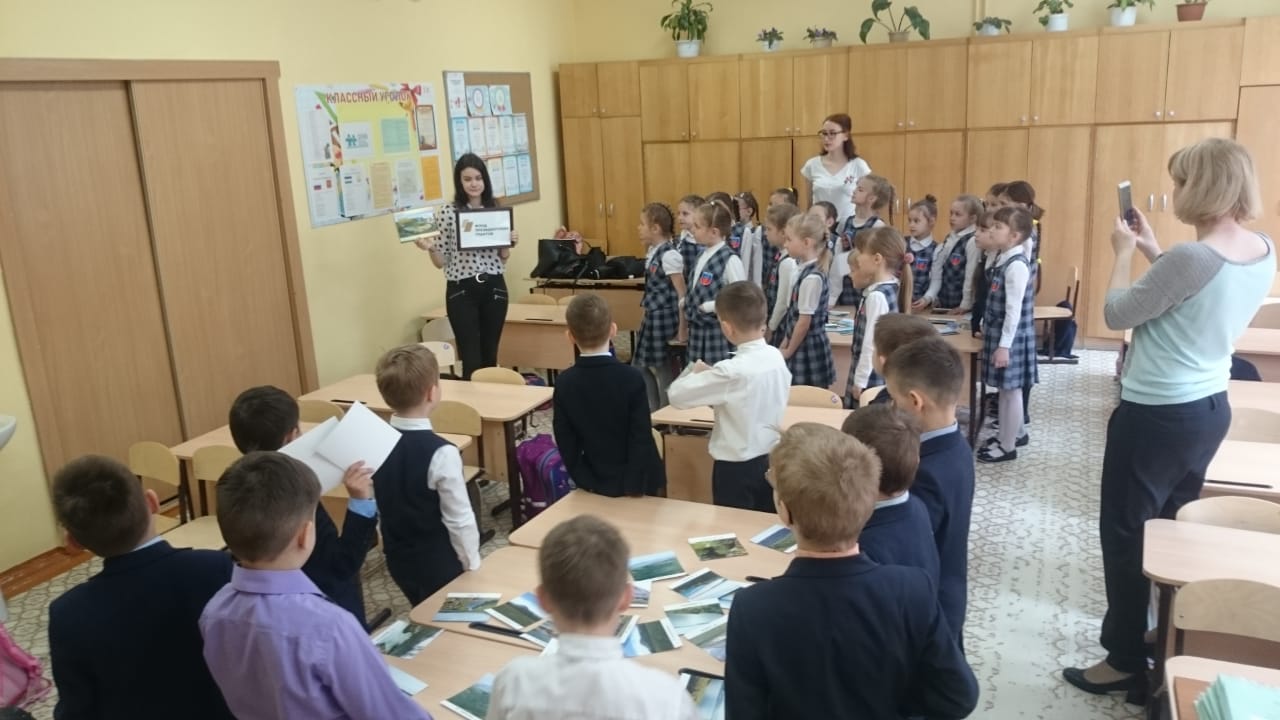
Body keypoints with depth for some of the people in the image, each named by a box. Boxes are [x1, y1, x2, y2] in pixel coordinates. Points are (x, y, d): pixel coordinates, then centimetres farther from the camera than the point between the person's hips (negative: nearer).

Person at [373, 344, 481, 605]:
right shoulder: (441, 454, -27)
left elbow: (378, 504, 5)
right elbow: (460, 521, -21)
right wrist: (472, 563, -6)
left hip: (399, 559, 6)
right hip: (441, 566, -6)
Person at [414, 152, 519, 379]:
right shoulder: (448, 211, -4)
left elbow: (503, 257, 12)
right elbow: (442, 261, -1)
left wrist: (510, 243, -7)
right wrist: (430, 248, -20)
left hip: (494, 287, 3)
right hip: (461, 290, -3)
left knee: (490, 357, 11)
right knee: (471, 360, -3)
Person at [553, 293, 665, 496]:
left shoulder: (564, 383, -9)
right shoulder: (632, 378, -18)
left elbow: (566, 443, -5)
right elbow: (641, 439, -17)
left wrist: (583, 481, 5)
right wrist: (634, 485, -9)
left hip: (596, 482, 3)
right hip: (635, 482, -3)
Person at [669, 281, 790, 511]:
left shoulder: (732, 371, -24)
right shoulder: (776, 357, -2)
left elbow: (676, 395, -20)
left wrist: (695, 372, 1)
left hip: (737, 467, -7)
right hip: (773, 459, 7)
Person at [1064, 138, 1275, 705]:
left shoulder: (1193, 257, -25)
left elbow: (1117, 314, -14)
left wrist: (1125, 251, -1)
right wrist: (1153, 252, 10)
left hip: (1157, 415, -9)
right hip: (1209, 407, 9)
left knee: (1125, 533, 5)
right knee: (1171, 526, 20)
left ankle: (1126, 661, 16)